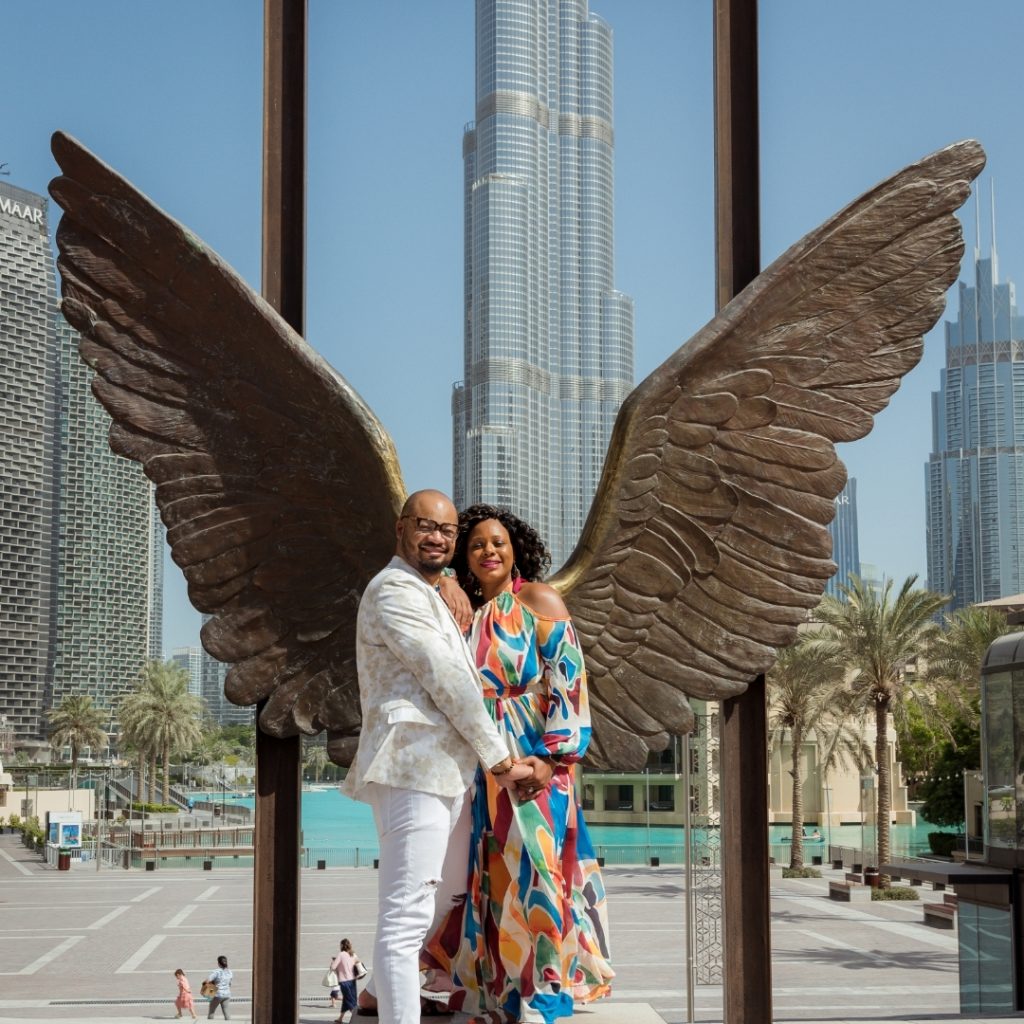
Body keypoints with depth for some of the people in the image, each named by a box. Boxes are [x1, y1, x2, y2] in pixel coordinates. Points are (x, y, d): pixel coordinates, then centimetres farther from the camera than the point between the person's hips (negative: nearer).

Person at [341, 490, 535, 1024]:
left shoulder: (427, 594, 24)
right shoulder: (395, 590, -10)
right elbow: (446, 679, -13)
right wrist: (498, 758, -10)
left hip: (445, 771, 11)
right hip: (414, 763, -11)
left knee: (446, 891, 25)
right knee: (407, 913, -14)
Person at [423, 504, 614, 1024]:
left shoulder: (538, 600, -3)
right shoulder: (467, 612, 14)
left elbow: (568, 679, -9)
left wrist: (553, 756, -17)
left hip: (532, 760, -6)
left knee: (531, 867, -8)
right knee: (489, 876, 7)